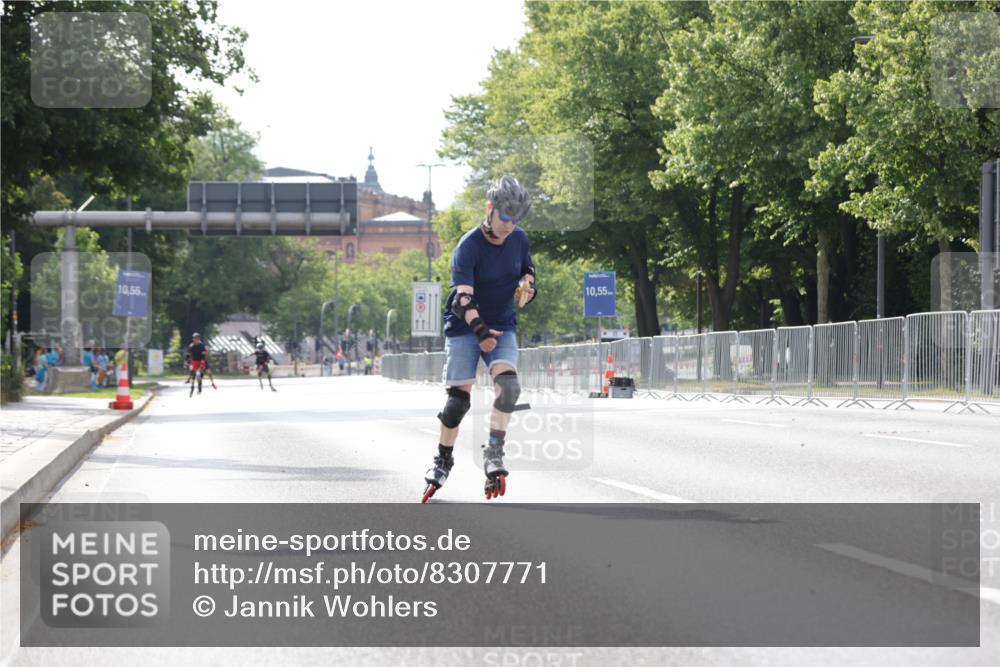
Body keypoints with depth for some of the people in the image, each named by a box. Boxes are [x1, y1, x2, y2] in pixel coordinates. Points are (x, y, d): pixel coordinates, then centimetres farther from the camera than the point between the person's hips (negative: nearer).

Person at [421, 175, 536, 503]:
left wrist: (527, 286, -5)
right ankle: (443, 460, 16)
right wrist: (479, 329, -45)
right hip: (464, 329, -4)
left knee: (508, 384, -22)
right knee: (458, 398, -4)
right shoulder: (468, 247, -19)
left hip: (502, 327, 4)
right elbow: (462, 297, -29)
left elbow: (528, 271, 20)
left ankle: (494, 452, -17)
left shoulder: (519, 240, -1)